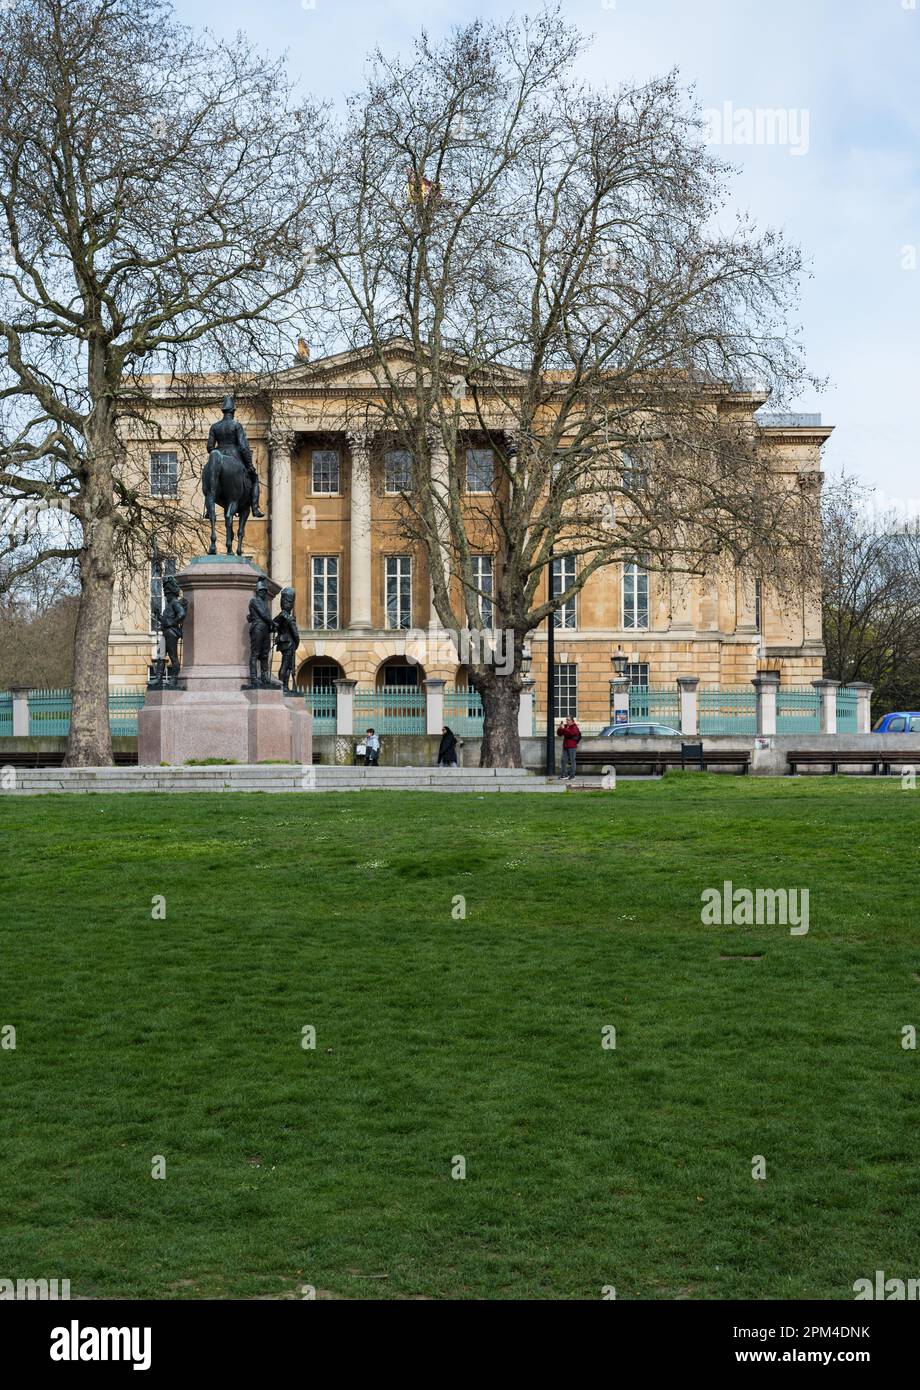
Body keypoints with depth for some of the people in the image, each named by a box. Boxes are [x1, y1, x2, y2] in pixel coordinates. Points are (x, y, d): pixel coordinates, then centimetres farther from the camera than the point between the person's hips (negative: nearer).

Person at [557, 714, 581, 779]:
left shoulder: (574, 727, -3)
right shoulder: (565, 726, 15)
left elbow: (571, 733, -23)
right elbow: (559, 734, 13)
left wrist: (564, 728, -25)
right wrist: (560, 728, -4)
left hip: (572, 746, -6)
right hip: (565, 746, 6)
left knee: (572, 760, -4)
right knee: (564, 760, 4)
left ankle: (572, 775, -1)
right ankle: (564, 774, 10)